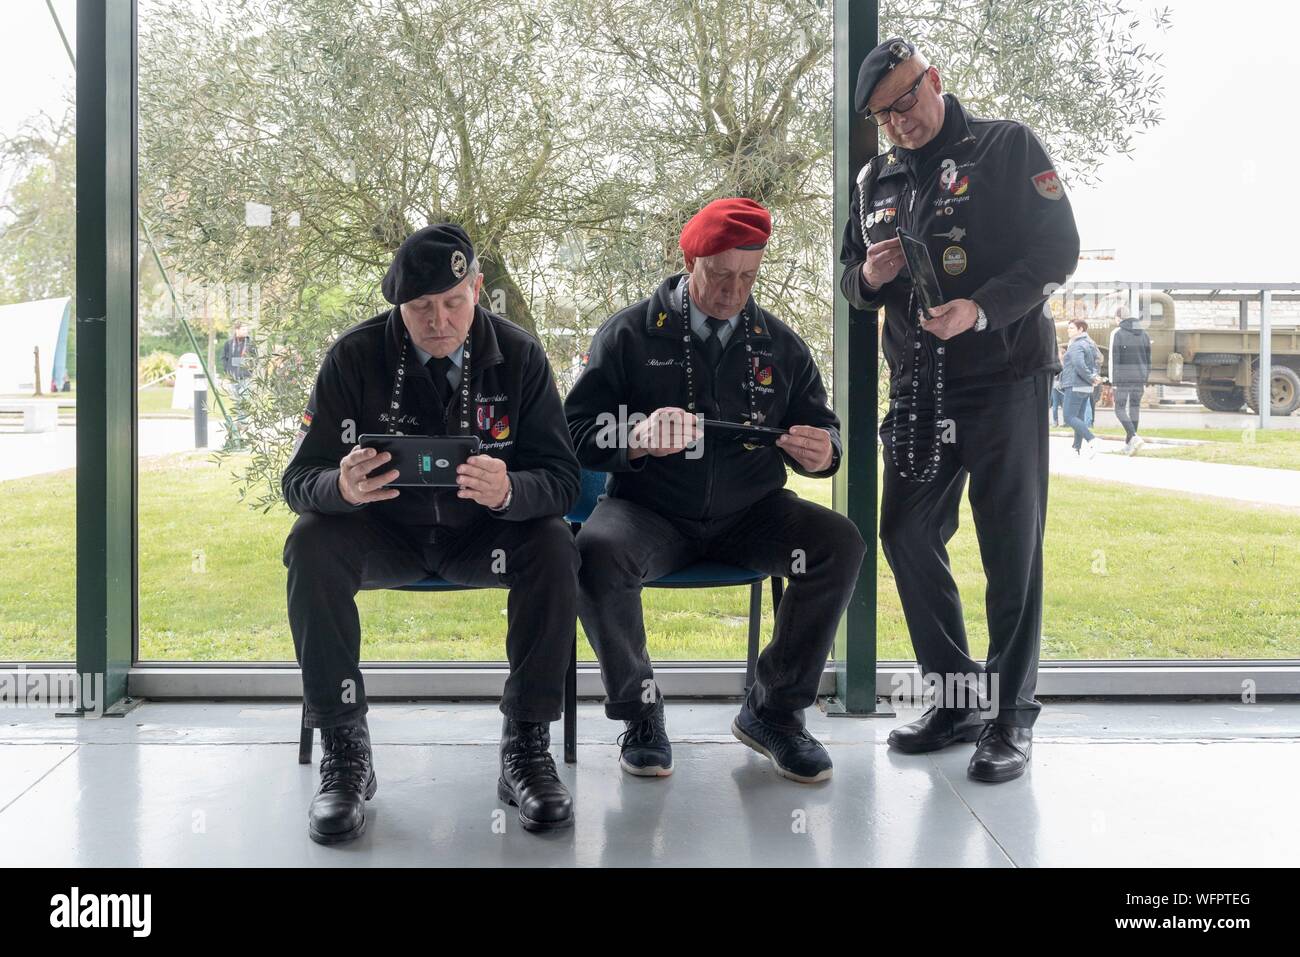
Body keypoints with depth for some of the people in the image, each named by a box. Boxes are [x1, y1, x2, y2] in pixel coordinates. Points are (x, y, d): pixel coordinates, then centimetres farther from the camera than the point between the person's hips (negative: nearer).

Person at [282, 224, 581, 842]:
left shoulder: (517, 355, -10)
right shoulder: (356, 355, -12)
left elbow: (561, 477, -13)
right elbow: (300, 478, -12)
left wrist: (509, 492, -38)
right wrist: (342, 489, -38)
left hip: (482, 533, 0)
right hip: (385, 532, 0)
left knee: (554, 545, -29)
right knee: (311, 543, -29)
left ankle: (526, 746, -17)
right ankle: (344, 750, -20)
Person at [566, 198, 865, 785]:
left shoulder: (779, 345, 10)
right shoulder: (630, 334, 1)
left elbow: (823, 429, 13)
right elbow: (577, 430, -5)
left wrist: (822, 453, -14)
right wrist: (637, 439, -27)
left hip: (749, 514, 3)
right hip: (650, 512, -3)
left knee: (840, 542, -22)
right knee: (598, 550, -34)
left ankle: (773, 712, -7)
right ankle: (640, 715, -12)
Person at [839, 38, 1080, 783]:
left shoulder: (1008, 148, -2)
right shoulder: (875, 181, 13)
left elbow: (1059, 249, -9)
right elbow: (852, 277, 20)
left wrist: (981, 310, -22)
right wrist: (867, 278, -5)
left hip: (1005, 376, -6)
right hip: (919, 386, 6)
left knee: (1012, 549, -2)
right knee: (907, 535, 5)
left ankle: (1013, 717, 7)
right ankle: (958, 699, 19)